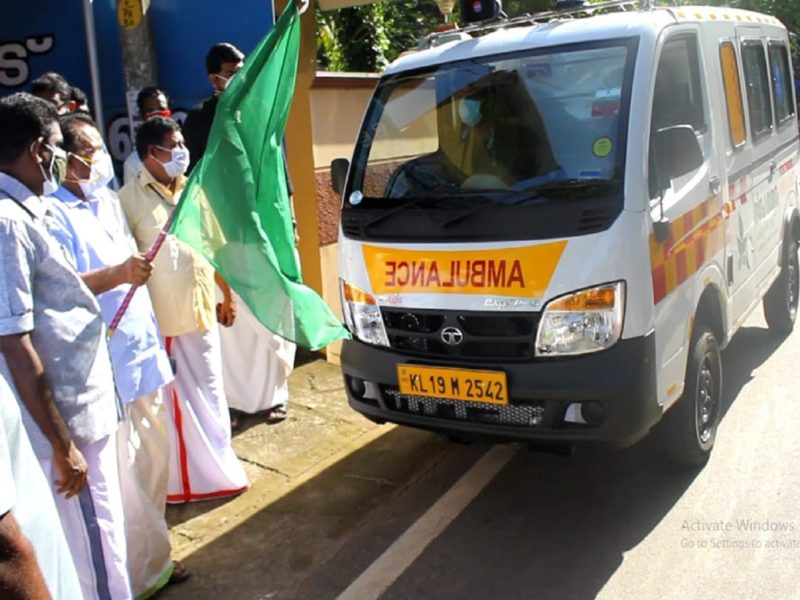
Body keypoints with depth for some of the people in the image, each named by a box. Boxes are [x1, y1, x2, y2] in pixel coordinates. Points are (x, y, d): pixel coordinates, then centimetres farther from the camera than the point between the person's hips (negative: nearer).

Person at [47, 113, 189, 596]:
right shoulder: (54, 213, -14)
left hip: (143, 353, 9)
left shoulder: (108, 200, 14)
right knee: (123, 478, -2)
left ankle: (153, 558, 33)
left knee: (154, 463, 17)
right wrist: (118, 274, -33)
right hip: (107, 369, -9)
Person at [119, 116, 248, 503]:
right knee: (171, 398, 3)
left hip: (200, 308, 5)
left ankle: (216, 467, 30)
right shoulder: (130, 198, -8)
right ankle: (178, 476, 17)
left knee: (208, 392, 15)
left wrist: (227, 296, 17)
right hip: (157, 314, -5)